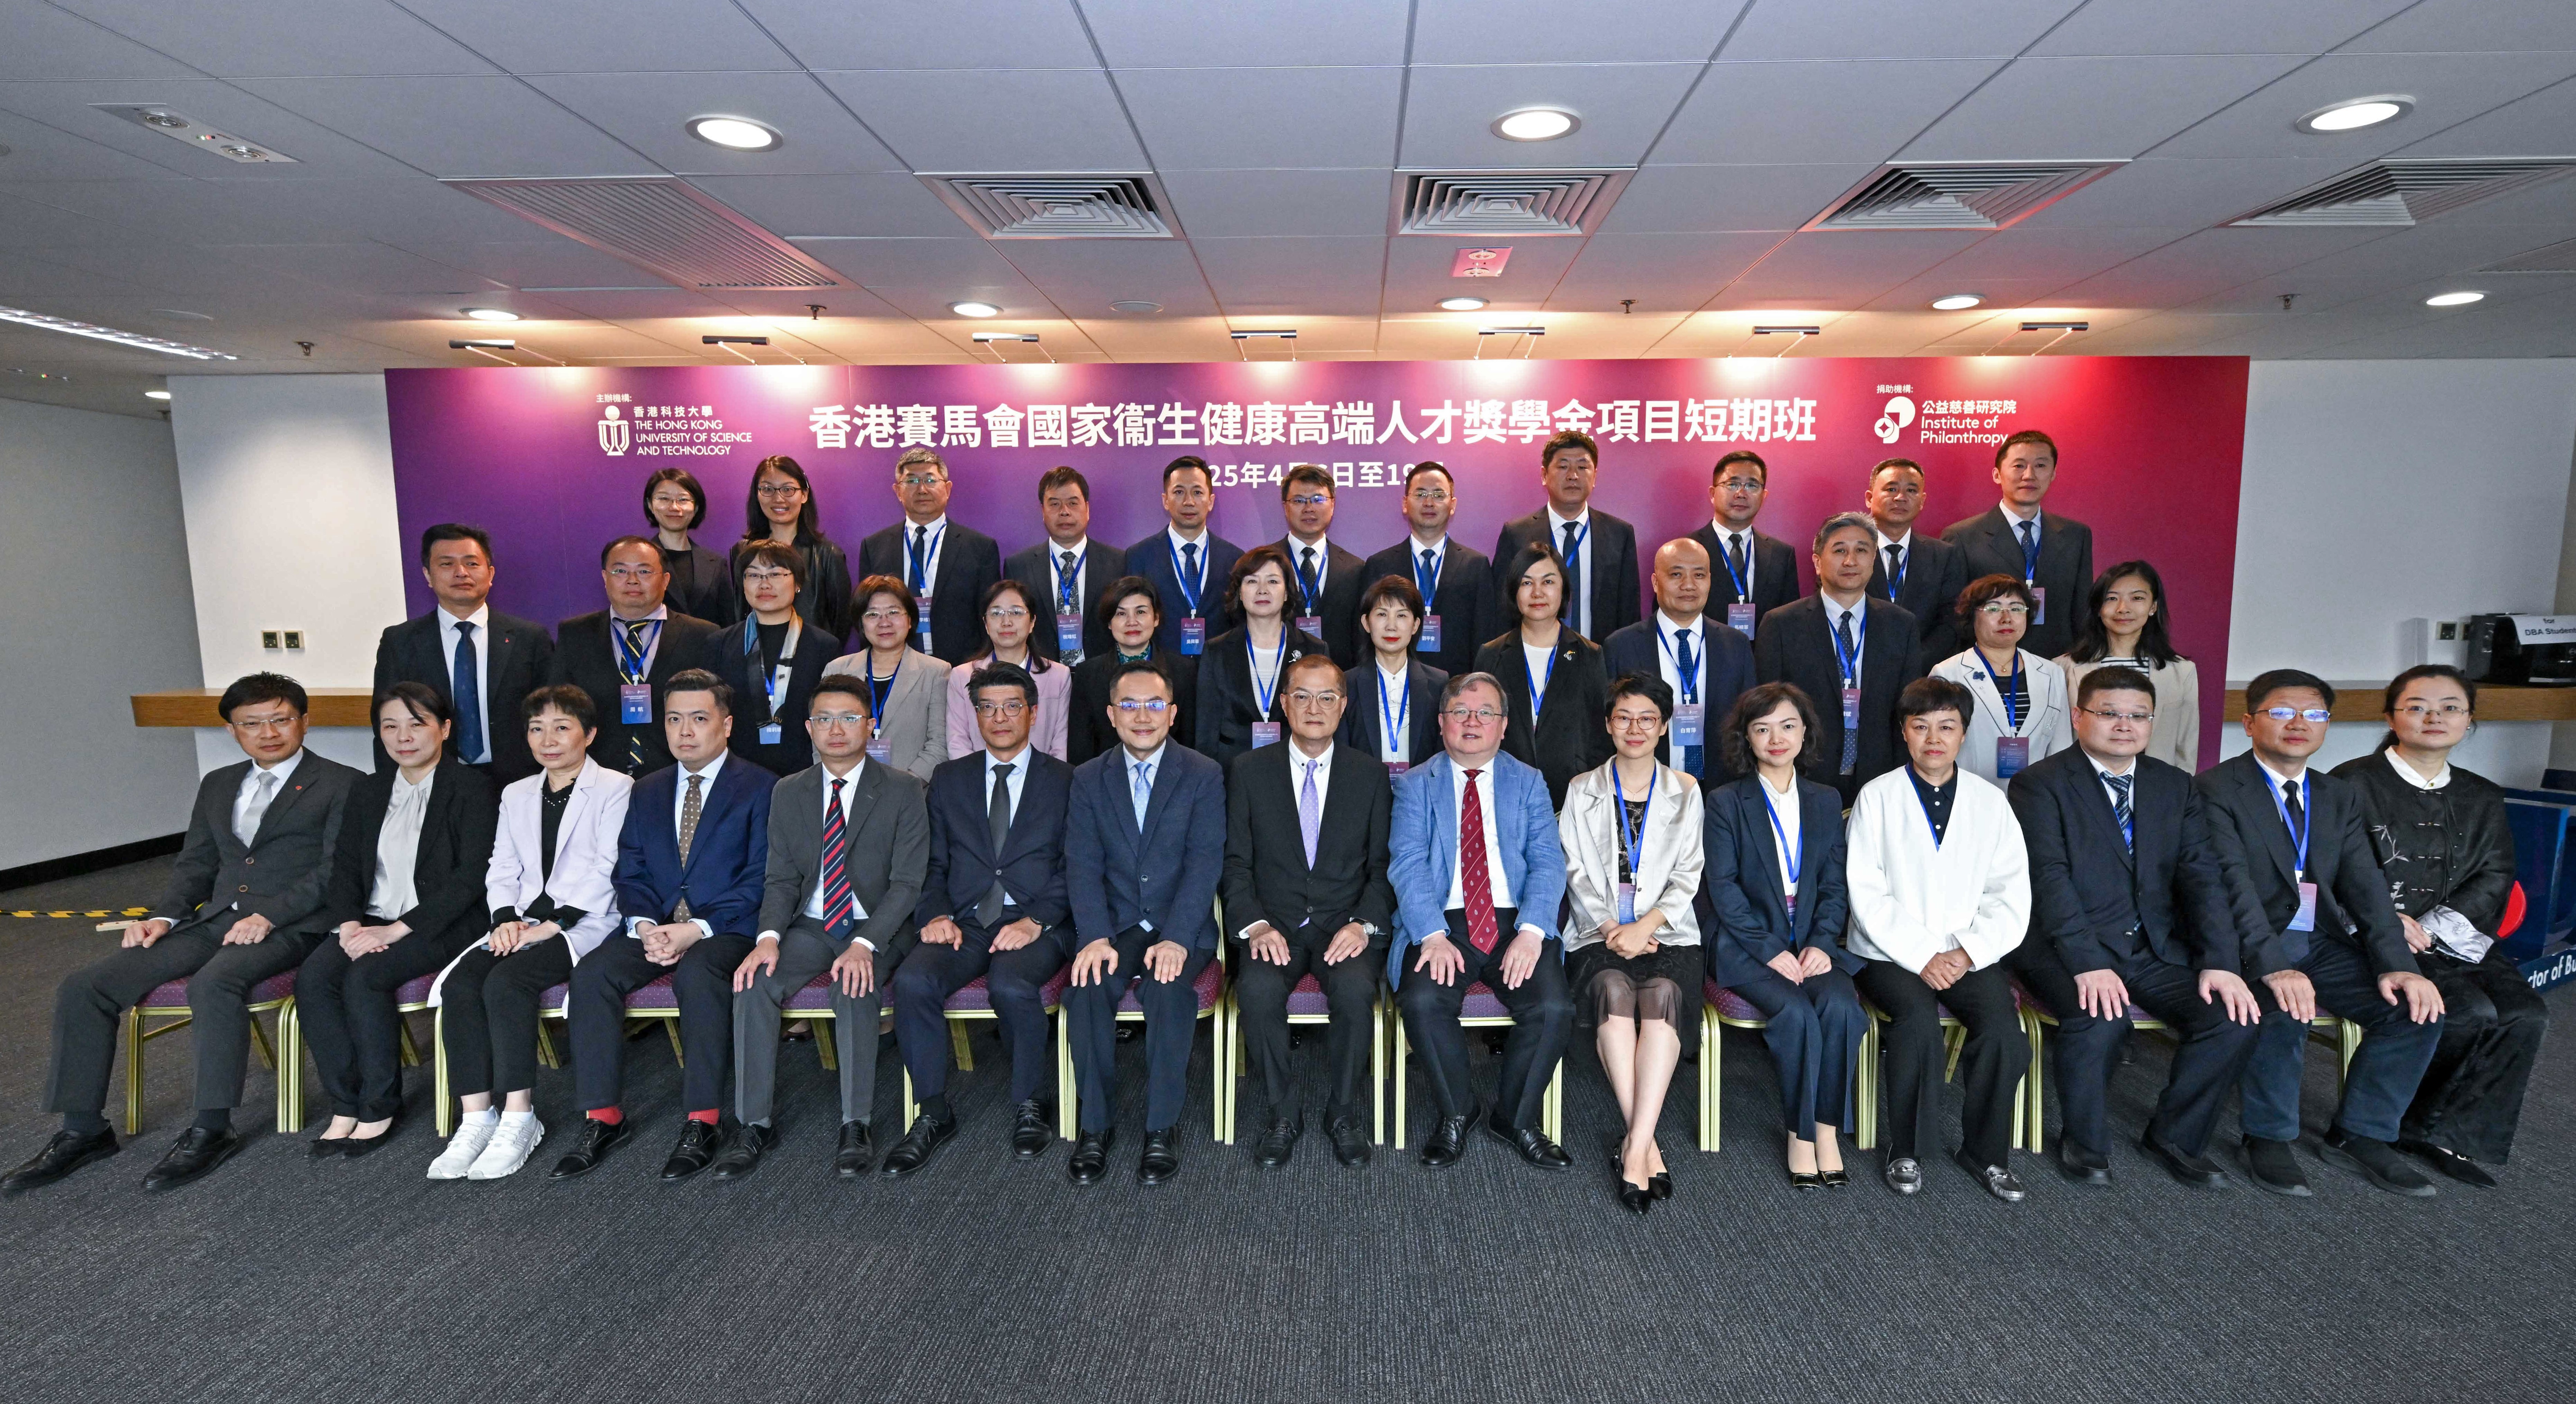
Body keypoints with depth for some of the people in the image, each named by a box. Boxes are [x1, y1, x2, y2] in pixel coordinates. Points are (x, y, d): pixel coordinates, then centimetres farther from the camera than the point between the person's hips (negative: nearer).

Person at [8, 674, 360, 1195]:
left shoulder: (341, 784, 0)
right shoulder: (218, 785, 22)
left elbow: (336, 870, -8)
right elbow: (195, 865, 21)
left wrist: (269, 916, -19)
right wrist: (163, 918, 2)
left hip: (289, 925, -7)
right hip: (213, 919, 7)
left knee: (214, 984, -34)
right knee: (84, 987, -9)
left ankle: (211, 1130, -22)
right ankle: (83, 1129, 3)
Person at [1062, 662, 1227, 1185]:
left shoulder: (1204, 776, 1)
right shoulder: (1088, 779, 8)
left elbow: (1205, 863, -9)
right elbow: (1082, 864, -2)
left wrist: (1176, 940, -21)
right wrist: (1096, 937, -18)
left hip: (1182, 925, -2)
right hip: (1114, 923, 2)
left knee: (1170, 993, -31)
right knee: (1085, 991, -26)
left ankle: (1162, 1127, -13)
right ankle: (1095, 1125, -8)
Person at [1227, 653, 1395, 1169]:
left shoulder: (1370, 773, 8)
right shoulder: (1250, 770, 7)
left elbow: (1384, 864, 5)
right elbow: (1236, 861, 4)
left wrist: (1364, 924, -11)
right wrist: (1255, 924, -12)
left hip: (1346, 924, 0)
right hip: (1275, 923, 0)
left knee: (1355, 989, -31)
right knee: (1257, 990, -30)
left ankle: (1344, 1113, -6)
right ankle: (1282, 1113, -7)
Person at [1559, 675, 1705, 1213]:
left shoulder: (1685, 792, 14)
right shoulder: (1583, 791, 14)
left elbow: (1687, 876, 5)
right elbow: (1578, 872, 6)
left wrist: (1645, 926, -12)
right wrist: (1612, 928, -11)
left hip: (1667, 932, 0)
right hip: (1598, 933, 0)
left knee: (1663, 993, -32)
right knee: (1614, 988, -32)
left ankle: (1635, 1148, -33)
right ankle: (1647, 1144, -28)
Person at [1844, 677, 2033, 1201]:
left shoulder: (1990, 801, 9)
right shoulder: (1877, 797, 1)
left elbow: (2012, 896, 4)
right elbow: (1868, 895, -5)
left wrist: (1968, 952, -11)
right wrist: (1921, 956, -14)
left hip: (1970, 955, 3)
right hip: (1890, 953, -2)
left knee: (2004, 1025, -24)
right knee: (1918, 1017, -30)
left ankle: (1986, 1152, -1)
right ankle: (1906, 1150, -10)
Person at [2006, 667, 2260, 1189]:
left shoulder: (2176, 786, 12)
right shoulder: (2040, 785, -5)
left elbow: (2202, 877, 2)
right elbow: (2049, 881, -16)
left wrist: (2220, 963, -12)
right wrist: (2088, 965, -26)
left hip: (2157, 949, 5)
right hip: (2065, 945, -5)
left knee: (2234, 1017, -16)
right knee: (2100, 1019, -31)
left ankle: (2174, 1138, 8)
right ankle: (2084, 1144, -3)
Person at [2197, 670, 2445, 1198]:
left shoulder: (2341, 798, 14)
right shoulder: (2217, 789, -8)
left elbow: (2366, 886, 4)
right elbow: (2234, 886, -19)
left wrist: (2397, 965, -11)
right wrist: (2273, 966, -30)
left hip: (2324, 941, 7)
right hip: (2251, 942, -6)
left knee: (2417, 1010, -13)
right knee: (2287, 1012, -32)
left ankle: (2359, 1135, 6)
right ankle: (2268, 1137, -7)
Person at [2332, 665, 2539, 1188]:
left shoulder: (2483, 797, 14)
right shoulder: (2354, 782, -3)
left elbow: (2494, 878, 6)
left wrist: (2432, 926, -11)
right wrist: (2388, 919, -17)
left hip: (2456, 939, 5)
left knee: (2526, 1015, -18)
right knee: (2471, 1013, -24)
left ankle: (2445, 1134, -7)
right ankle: (2412, 1120, -3)